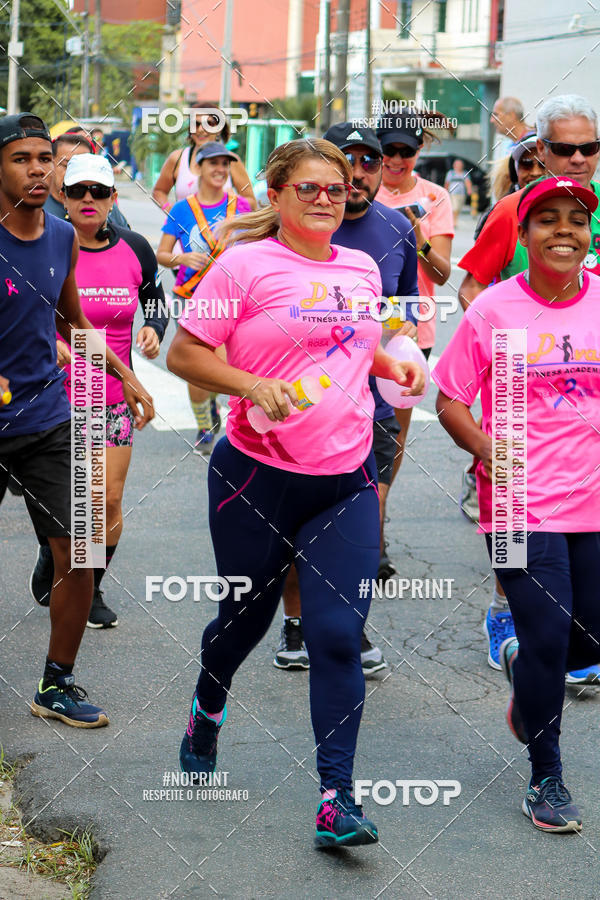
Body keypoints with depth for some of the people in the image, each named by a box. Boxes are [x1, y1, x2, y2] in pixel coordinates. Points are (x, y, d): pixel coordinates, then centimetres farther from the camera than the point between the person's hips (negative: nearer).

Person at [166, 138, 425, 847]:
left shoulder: (362, 270, 10)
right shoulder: (246, 264, -7)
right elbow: (183, 354, -7)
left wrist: (393, 364, 7)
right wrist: (254, 385, -21)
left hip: (346, 481, 3)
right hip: (257, 476, -3)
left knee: (338, 635, -7)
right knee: (246, 616, 15)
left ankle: (337, 798, -5)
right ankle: (208, 707, 49)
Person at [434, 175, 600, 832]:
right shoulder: (494, 310, -5)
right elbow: (450, 401, 0)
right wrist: (484, 446, -16)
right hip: (522, 500, -3)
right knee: (547, 639, -5)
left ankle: (521, 664, 44)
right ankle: (546, 779, 15)